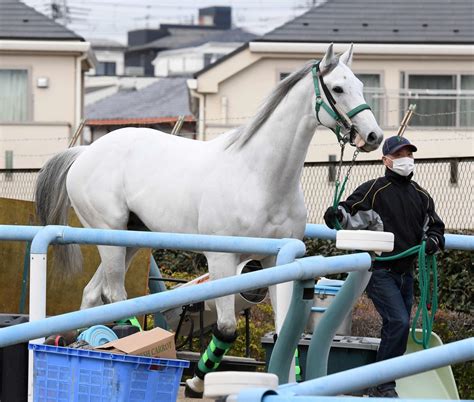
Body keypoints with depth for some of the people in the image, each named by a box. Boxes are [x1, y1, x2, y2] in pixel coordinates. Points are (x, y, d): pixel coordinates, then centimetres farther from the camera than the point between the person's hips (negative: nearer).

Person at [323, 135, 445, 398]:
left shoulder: (421, 196, 13)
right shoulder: (373, 190, -5)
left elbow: (435, 227, 22)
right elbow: (353, 215, -12)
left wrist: (432, 240, 0)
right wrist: (338, 214, -34)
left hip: (405, 273, 7)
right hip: (380, 271, -7)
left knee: (396, 328, 11)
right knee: (399, 322, -20)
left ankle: (380, 387, 21)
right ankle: (383, 385, -13)